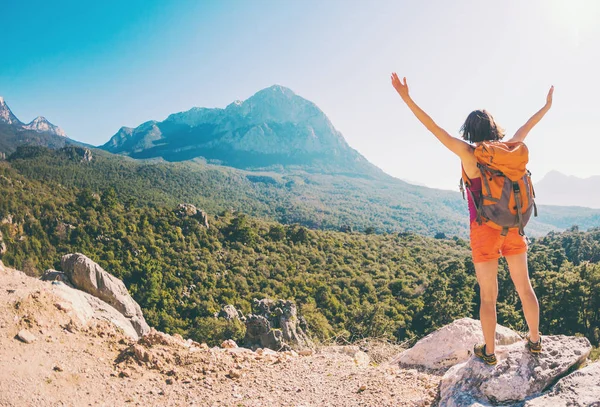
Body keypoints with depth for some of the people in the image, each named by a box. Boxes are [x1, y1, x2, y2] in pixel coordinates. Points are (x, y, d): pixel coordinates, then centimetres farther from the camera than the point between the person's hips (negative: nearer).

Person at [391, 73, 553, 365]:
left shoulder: (468, 153, -13)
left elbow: (434, 128, -18)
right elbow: (526, 127, 19)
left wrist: (407, 99, -18)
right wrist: (547, 106, 37)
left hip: (485, 231, -4)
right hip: (513, 228, 4)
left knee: (488, 296, 8)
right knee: (524, 286, 18)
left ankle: (488, 351, 22)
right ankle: (534, 340, 35)